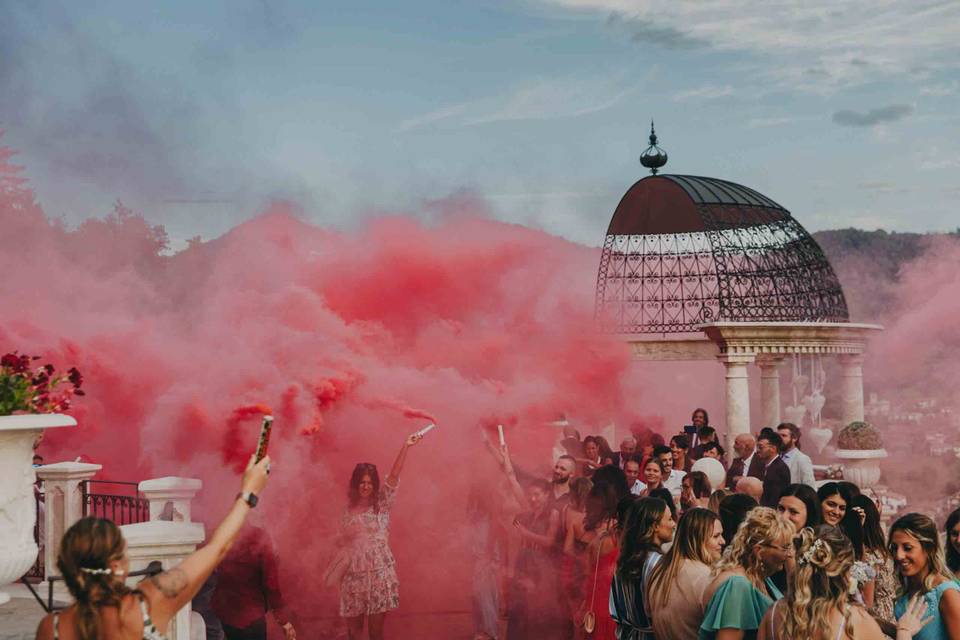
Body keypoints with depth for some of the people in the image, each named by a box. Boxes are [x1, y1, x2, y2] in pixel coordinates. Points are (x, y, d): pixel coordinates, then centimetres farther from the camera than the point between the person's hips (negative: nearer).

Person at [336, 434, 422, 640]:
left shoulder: (382, 504, 3)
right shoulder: (348, 510, 9)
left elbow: (394, 476, -11)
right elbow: (339, 542, 17)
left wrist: (405, 446, -21)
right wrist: (347, 535, -4)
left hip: (379, 574, -2)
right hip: (354, 576, 2)